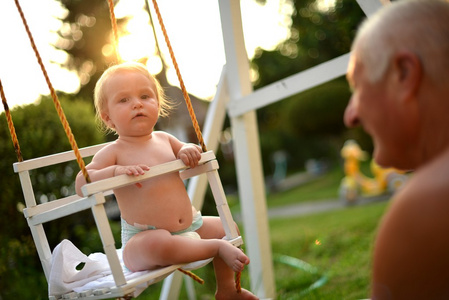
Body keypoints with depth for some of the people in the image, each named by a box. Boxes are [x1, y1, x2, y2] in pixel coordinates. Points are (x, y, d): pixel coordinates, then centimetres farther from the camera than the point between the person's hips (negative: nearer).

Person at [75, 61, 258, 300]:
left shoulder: (164, 139, 9)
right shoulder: (113, 152, -9)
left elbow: (190, 152, 25)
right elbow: (81, 185, -19)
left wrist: (189, 151, 1)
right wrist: (115, 171, -34)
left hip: (189, 226, 7)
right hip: (142, 239, -7)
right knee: (160, 244, -40)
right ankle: (217, 248, -18)